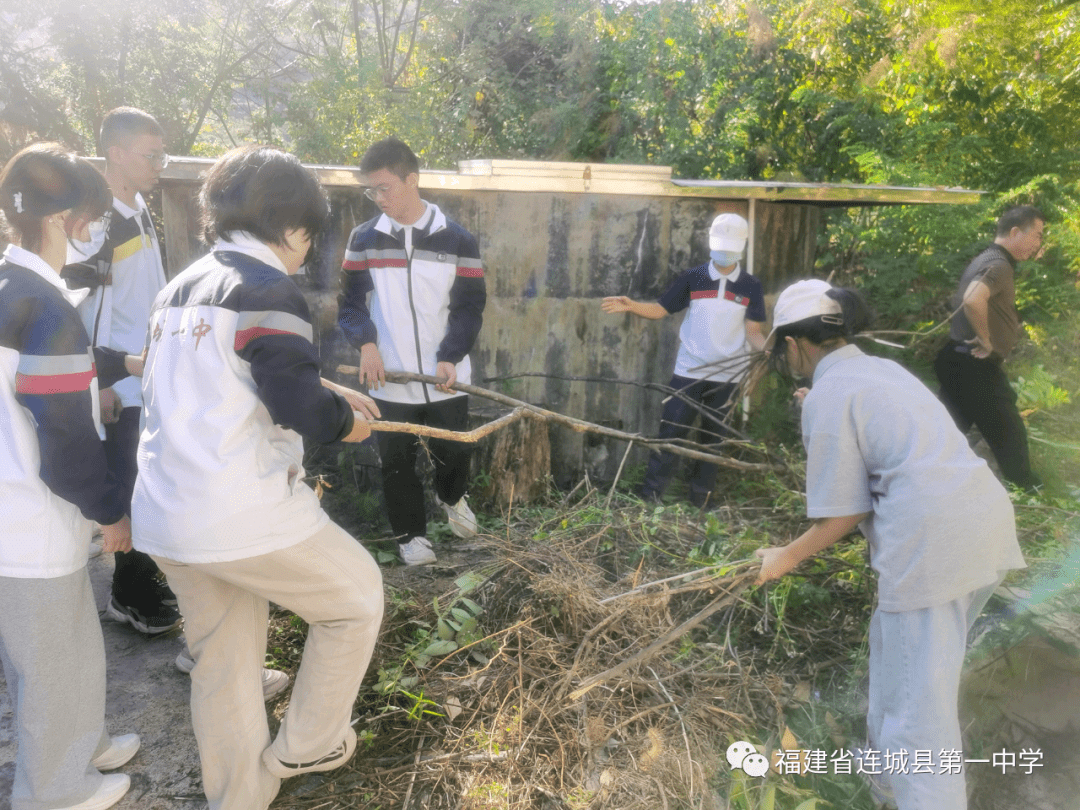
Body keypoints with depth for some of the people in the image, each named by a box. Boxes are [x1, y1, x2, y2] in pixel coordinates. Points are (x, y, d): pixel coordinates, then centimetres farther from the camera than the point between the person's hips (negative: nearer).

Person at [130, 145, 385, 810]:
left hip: (165, 519, 9)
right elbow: (297, 404, -23)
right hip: (248, 518, -8)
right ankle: (307, 745, 28)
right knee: (357, 597, 15)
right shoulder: (268, 290, -14)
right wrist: (345, 419, -2)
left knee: (223, 661, 22)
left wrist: (327, 394, 20)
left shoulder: (180, 289, 14)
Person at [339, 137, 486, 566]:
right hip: (390, 380, 1)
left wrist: (450, 357, -15)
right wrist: (366, 342, -14)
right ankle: (410, 534, 29)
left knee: (455, 451, 11)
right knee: (396, 461, 8)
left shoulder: (458, 239, -3)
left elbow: (469, 307, -3)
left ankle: (451, 497, 45)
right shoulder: (364, 238, 2)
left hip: (445, 378, 0)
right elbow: (351, 301, 5)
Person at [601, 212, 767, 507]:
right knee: (671, 432, -2)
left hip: (727, 376, 1)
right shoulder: (692, 278, 0)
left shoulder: (751, 287, 1)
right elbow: (660, 309, 0)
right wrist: (631, 305, -18)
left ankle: (699, 502, 21)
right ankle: (649, 498, 4)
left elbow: (753, 331, 0)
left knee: (714, 438, 10)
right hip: (688, 372, -1)